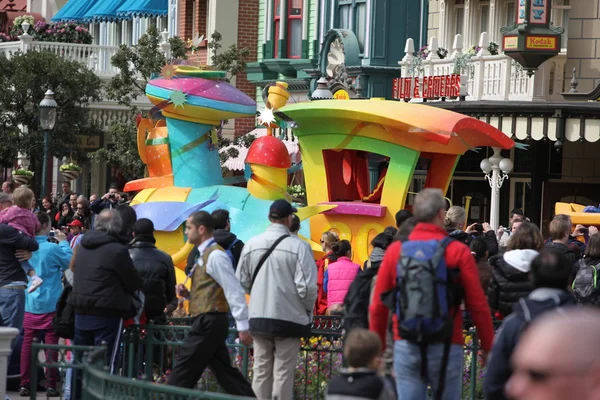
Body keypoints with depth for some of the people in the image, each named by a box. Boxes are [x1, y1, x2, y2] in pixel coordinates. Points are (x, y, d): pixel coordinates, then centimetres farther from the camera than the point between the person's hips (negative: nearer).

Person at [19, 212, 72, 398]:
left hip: (30, 303, 4)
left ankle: (25, 384, 8)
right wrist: (64, 242, 9)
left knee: (28, 342, 6)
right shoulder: (52, 248, -15)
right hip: (50, 303, -4)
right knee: (50, 343, 1)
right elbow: (70, 262, -1)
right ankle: (51, 385, 2)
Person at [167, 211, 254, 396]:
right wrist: (188, 294, 7)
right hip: (207, 321, 10)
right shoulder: (205, 256, 17)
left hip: (209, 323, -10)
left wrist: (242, 326, -22)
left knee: (183, 373, -7)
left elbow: (234, 291, -18)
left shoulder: (215, 256, -13)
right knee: (226, 373, 8)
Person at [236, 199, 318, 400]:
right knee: (283, 372, 0)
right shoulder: (297, 246, -12)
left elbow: (242, 282, 7)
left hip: (259, 317, 4)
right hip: (289, 317, -4)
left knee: (261, 370, 11)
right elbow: (307, 286, -14)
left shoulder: (251, 245, 1)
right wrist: (308, 309, 4)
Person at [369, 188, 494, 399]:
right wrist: (488, 347, 4)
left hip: (406, 346, 2)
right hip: (446, 347, -2)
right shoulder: (458, 252, -4)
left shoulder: (395, 250, 3)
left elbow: (378, 304, 6)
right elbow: (477, 305, -5)